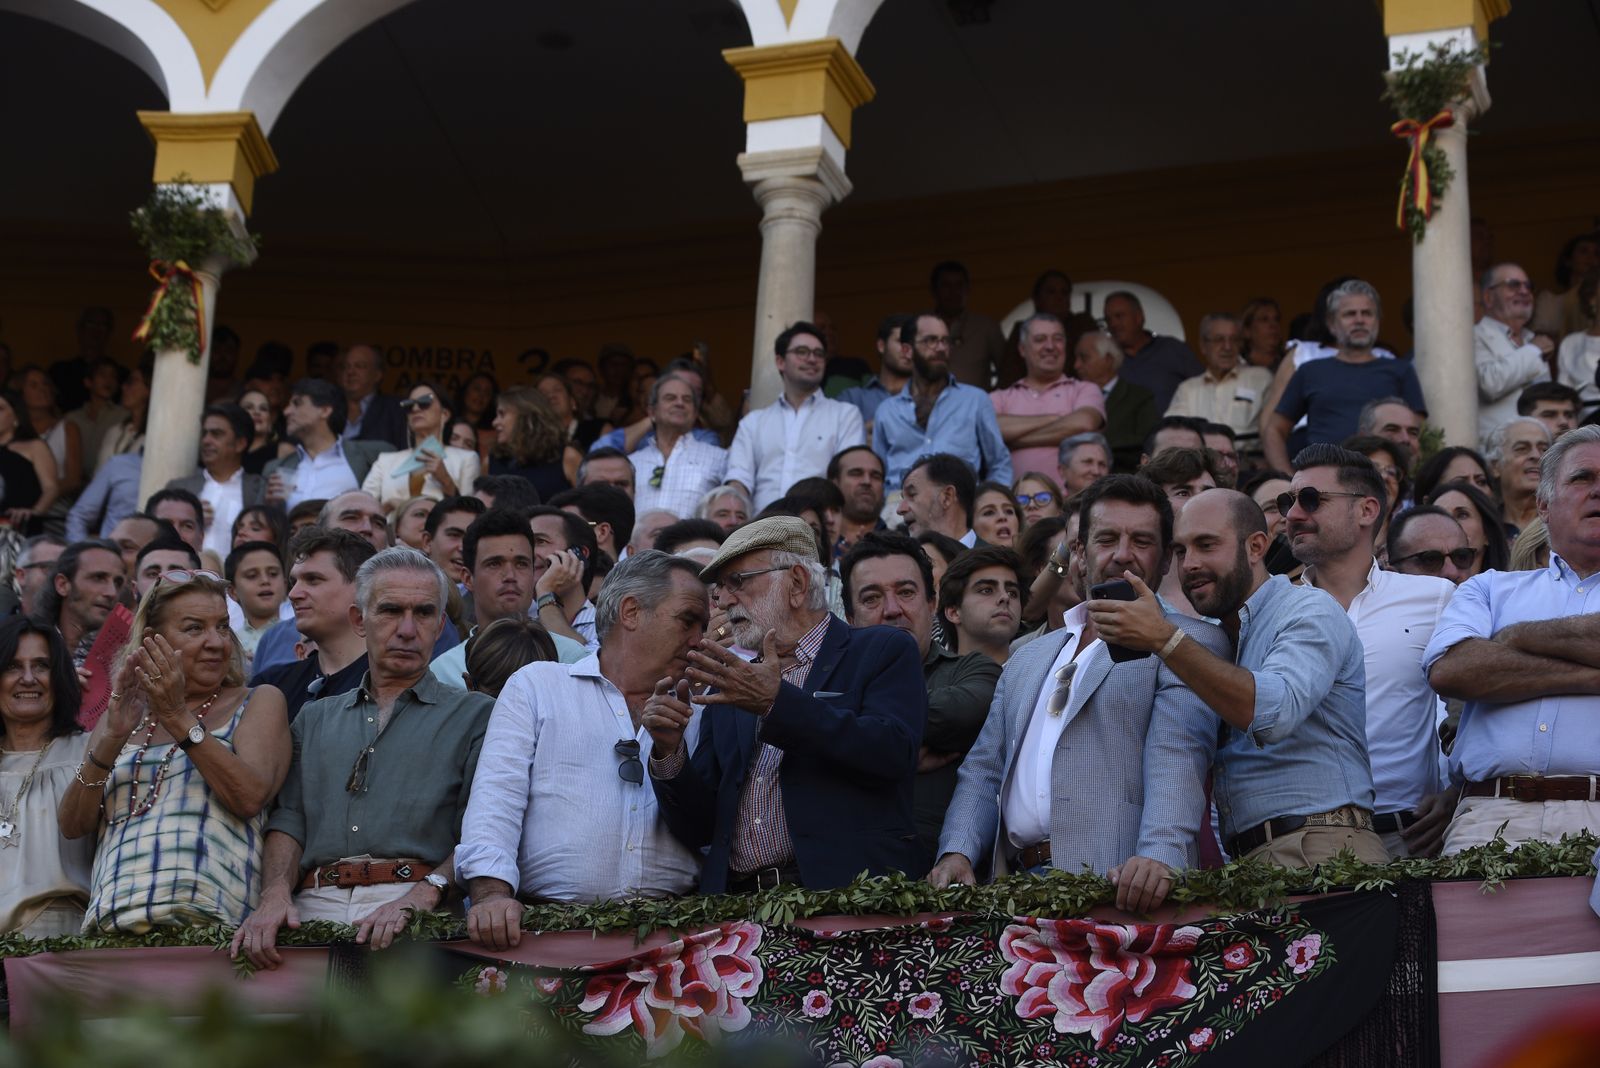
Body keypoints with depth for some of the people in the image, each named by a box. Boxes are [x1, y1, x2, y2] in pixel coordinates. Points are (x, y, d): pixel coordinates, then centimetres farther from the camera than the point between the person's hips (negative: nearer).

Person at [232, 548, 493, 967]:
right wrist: (275, 895, -5)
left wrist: (422, 896, -19)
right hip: (316, 907, 3)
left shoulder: (474, 716, 12)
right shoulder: (315, 718, 26)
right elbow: (289, 820, 16)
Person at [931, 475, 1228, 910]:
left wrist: (1159, 857, -25)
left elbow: (1177, 759, -9)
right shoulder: (1028, 658, 26)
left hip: (1116, 888, -4)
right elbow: (983, 772, 24)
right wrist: (956, 853, 5)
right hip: (1015, 886, 5)